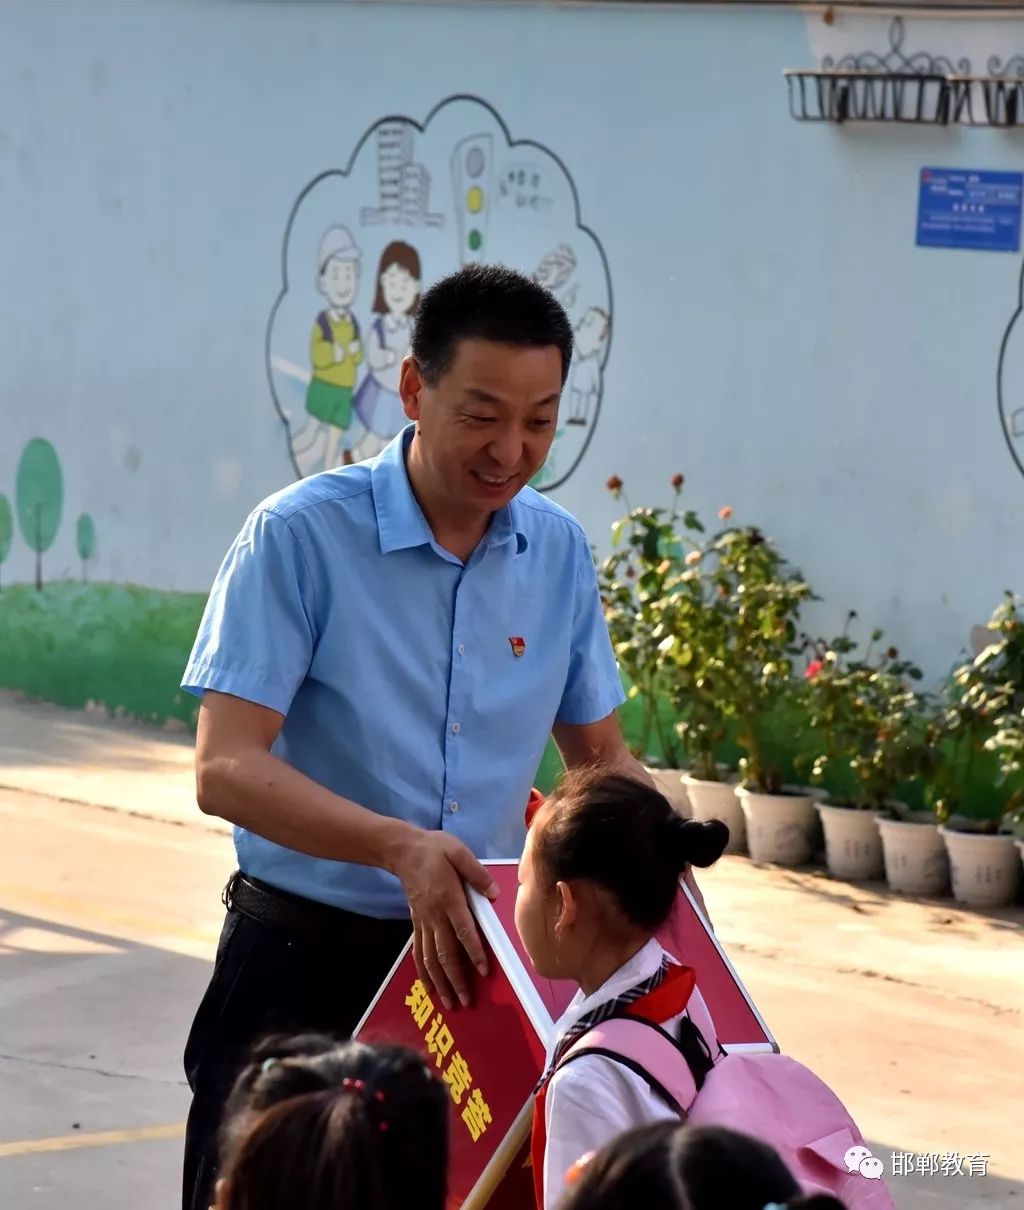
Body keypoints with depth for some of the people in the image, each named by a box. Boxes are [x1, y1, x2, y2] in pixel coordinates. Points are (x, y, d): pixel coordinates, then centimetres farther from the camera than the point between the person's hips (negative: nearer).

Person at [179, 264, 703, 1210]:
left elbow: (598, 751, 15)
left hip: (467, 960, 4)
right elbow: (226, 771, -19)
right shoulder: (300, 536, -13)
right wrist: (403, 847, -34)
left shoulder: (559, 552, 4)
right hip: (303, 961, -4)